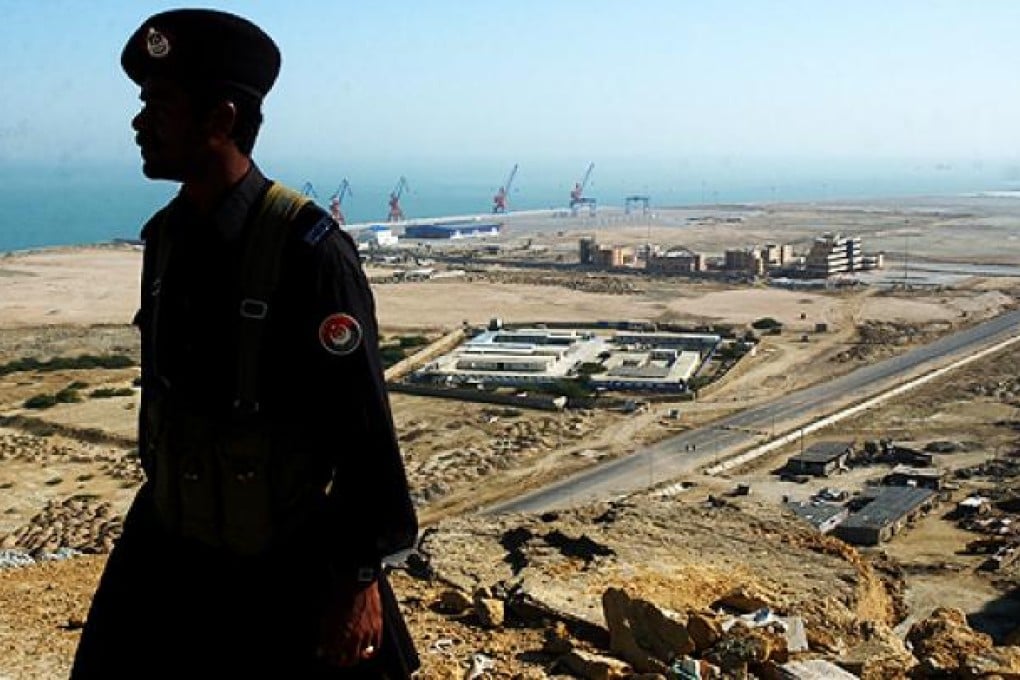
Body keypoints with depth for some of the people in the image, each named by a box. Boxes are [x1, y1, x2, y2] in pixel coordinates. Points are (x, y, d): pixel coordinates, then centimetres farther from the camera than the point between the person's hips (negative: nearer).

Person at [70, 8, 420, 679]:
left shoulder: (306, 247, -21)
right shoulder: (166, 235, 2)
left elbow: (366, 433, -19)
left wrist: (360, 579, -16)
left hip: (284, 569, -6)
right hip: (167, 551, 7)